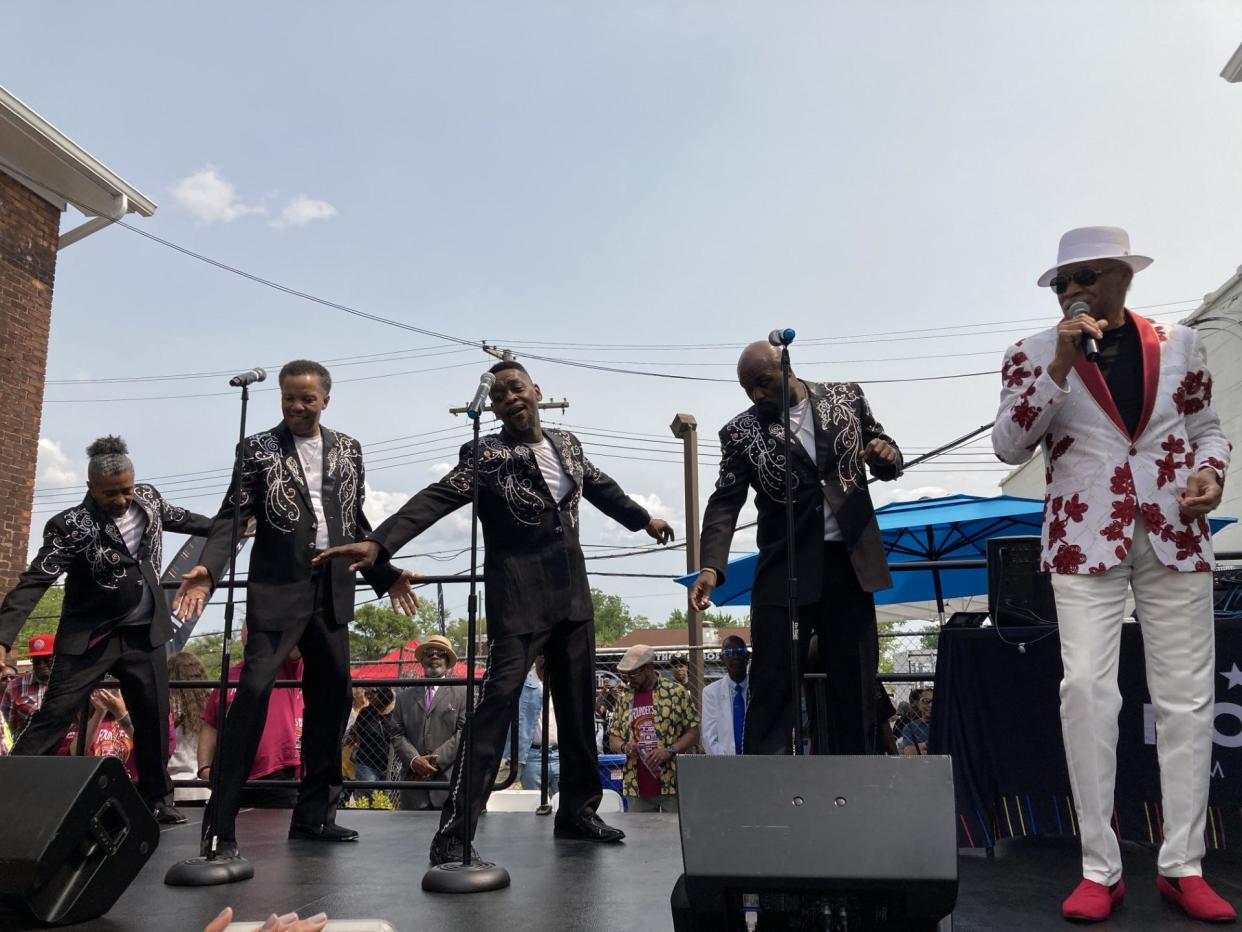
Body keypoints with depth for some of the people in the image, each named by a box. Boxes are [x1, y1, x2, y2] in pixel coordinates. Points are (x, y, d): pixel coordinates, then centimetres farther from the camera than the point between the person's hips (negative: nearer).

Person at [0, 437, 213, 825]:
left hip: (144, 633, 5)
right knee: (53, 716, -7)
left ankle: (156, 799, 23)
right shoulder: (71, 526, -20)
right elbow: (34, 582, -25)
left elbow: (178, 517, 18)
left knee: (154, 718, 9)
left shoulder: (148, 497, -4)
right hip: (90, 636, -5)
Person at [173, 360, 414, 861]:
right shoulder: (258, 448, 1)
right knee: (253, 692, -11)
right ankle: (220, 823, -1)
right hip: (278, 588, -4)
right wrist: (208, 568, -21)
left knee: (332, 697, 8)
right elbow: (232, 515, -5)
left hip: (332, 590, 4)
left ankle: (313, 813, 20)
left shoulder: (347, 449, 11)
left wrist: (385, 575, 11)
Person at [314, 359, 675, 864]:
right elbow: (435, 498, -21)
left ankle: (577, 810, 28)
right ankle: (455, 829, -9)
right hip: (518, 596, -6)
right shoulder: (487, 455, -8)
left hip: (572, 592, 6)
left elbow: (601, 486, 26)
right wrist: (378, 543, -35)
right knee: (497, 699, -15)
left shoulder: (568, 444, 9)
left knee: (578, 703, 12)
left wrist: (644, 519, 38)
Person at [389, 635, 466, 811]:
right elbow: (397, 735, 8)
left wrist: (436, 760, -10)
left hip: (450, 781, -2)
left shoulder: (462, 693, 7)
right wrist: (414, 760, -9)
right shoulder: (405, 696, 15)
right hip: (413, 783, 2)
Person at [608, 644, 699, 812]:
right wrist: (624, 747, -7)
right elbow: (613, 738, 14)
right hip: (637, 788, 3)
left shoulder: (677, 692, -1)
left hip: (673, 785, -3)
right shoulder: (624, 698, 11)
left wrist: (669, 750, -14)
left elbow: (693, 732, -1)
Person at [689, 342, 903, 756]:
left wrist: (886, 454, -11)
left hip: (850, 563, 2)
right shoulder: (741, 432, 0)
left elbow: (887, 464, 14)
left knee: (855, 686, 9)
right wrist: (710, 567, -18)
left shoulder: (846, 397, 6)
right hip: (785, 570, -2)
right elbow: (725, 503, -4)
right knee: (772, 687, -3)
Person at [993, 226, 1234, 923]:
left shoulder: (1179, 342, 10)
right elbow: (1010, 446, -7)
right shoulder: (1034, 354, 3)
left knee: (1187, 696, 3)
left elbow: (1208, 428, 18)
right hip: (1085, 542, -2)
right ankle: (1101, 869, 0)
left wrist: (1210, 474, -4)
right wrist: (1062, 362, -14)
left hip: (1175, 538, 3)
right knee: (1087, 690, -10)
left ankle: (1183, 865, 16)